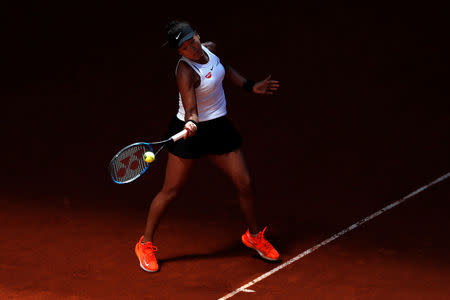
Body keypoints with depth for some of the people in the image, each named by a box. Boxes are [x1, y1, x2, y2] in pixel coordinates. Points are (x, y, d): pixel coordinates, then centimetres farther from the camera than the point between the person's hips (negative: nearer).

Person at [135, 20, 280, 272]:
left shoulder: (210, 49, -4)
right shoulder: (185, 71, -24)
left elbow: (225, 69, 20)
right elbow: (191, 110, -32)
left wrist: (251, 87, 17)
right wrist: (190, 123, -53)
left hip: (220, 129, 6)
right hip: (192, 132, -6)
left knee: (245, 184, 5)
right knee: (171, 190, 0)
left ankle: (254, 236, 28)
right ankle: (146, 245, 16)